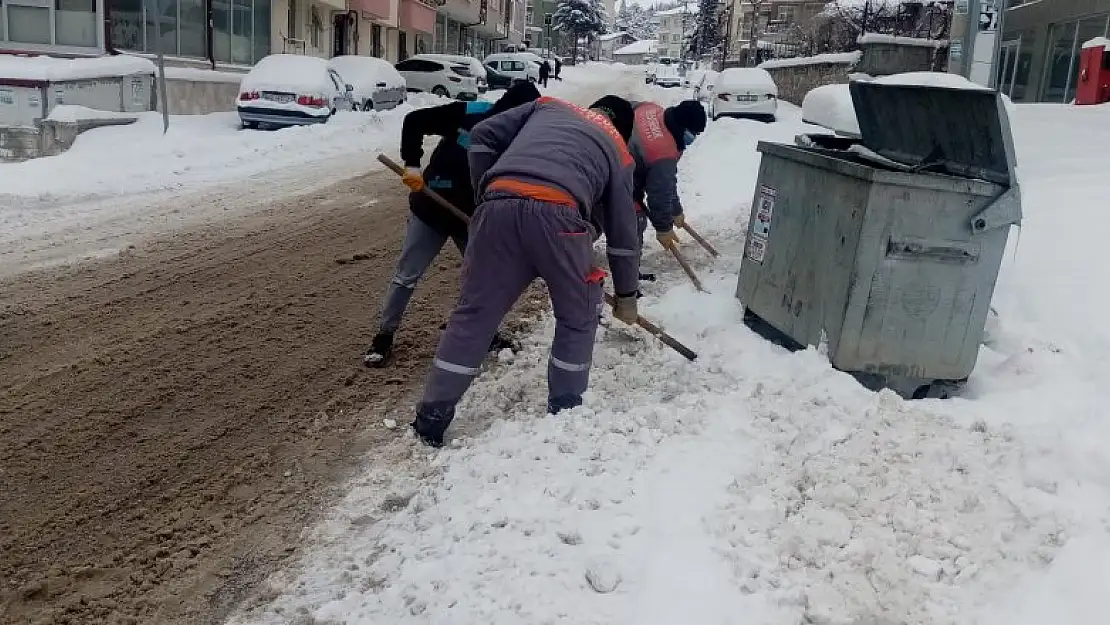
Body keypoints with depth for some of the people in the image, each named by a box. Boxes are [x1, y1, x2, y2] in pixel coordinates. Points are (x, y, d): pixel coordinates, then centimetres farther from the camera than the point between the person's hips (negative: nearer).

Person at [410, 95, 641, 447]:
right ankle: (564, 414, 30)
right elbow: (622, 231, 29)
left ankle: (431, 419, 19)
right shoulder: (618, 151, 28)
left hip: (500, 208, 2)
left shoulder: (548, 106, 33)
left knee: (473, 312, 13)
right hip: (558, 215, -2)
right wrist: (626, 295, 38)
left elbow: (483, 135, 22)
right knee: (578, 318, 22)